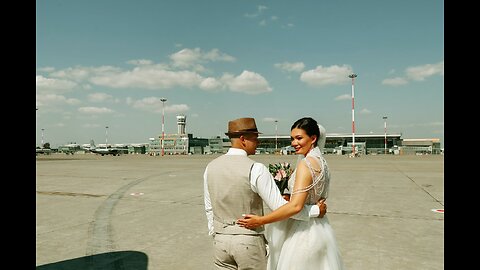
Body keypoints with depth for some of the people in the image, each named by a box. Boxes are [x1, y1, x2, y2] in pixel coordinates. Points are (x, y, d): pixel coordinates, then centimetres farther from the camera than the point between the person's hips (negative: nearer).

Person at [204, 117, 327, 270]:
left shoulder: (211, 167, -1)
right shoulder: (256, 169, -18)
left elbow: (209, 208, 8)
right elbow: (279, 206, -17)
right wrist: (316, 210, -4)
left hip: (220, 240, 5)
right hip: (249, 241, -4)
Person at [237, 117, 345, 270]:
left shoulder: (305, 164, -21)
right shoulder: (321, 161, 7)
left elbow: (296, 206, -27)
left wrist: (261, 220, -24)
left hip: (303, 232, -9)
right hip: (318, 227, 9)